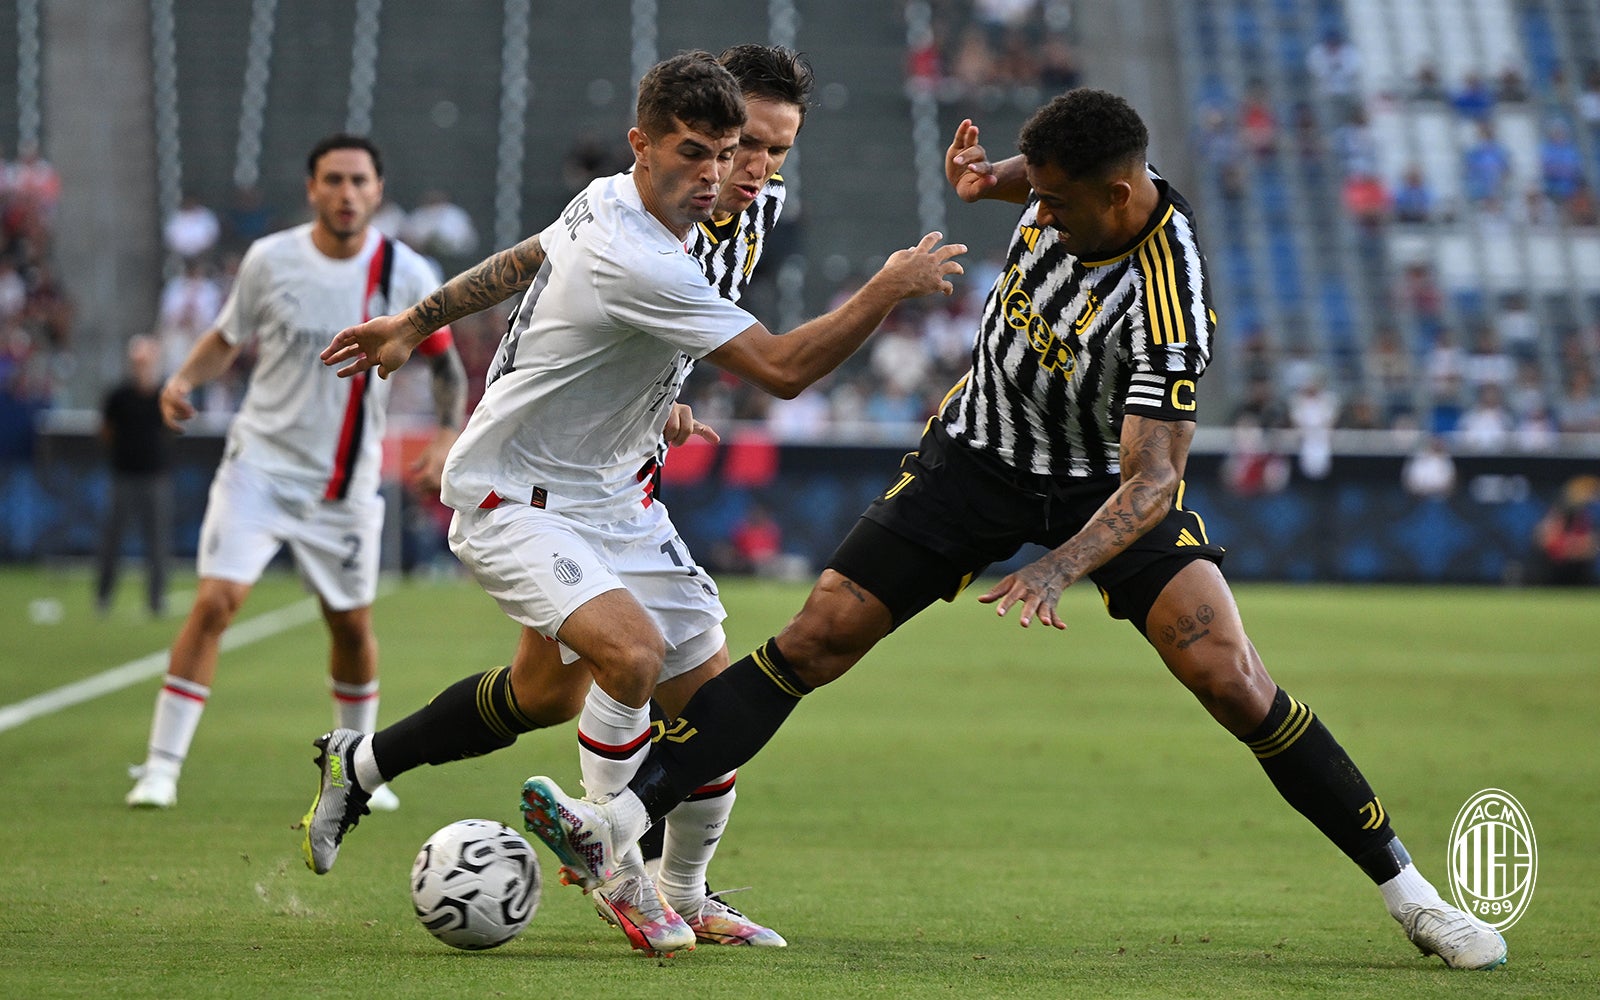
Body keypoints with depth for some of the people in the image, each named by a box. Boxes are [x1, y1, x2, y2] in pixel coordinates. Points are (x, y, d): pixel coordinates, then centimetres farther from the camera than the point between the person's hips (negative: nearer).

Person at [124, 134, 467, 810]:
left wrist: (446, 436, -7)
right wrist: (184, 379, -10)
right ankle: (162, 766, -11)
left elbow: (445, 361, 8)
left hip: (346, 484, 2)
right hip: (261, 462, -2)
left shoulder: (405, 274, -4)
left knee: (352, 624, 10)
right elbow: (227, 338, 8)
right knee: (215, 601, -16)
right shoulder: (270, 259, -6)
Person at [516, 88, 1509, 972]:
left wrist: (1060, 570, -51)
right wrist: (995, 180, -7)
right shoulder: (1076, 186, -15)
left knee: (1234, 683, -18)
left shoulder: (1168, 308, -33)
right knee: (810, 644, -6)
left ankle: (1406, 888, -3)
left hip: (1105, 486, -5)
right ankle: (618, 823, -10)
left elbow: (1153, 478, -36)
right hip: (980, 453, 5)